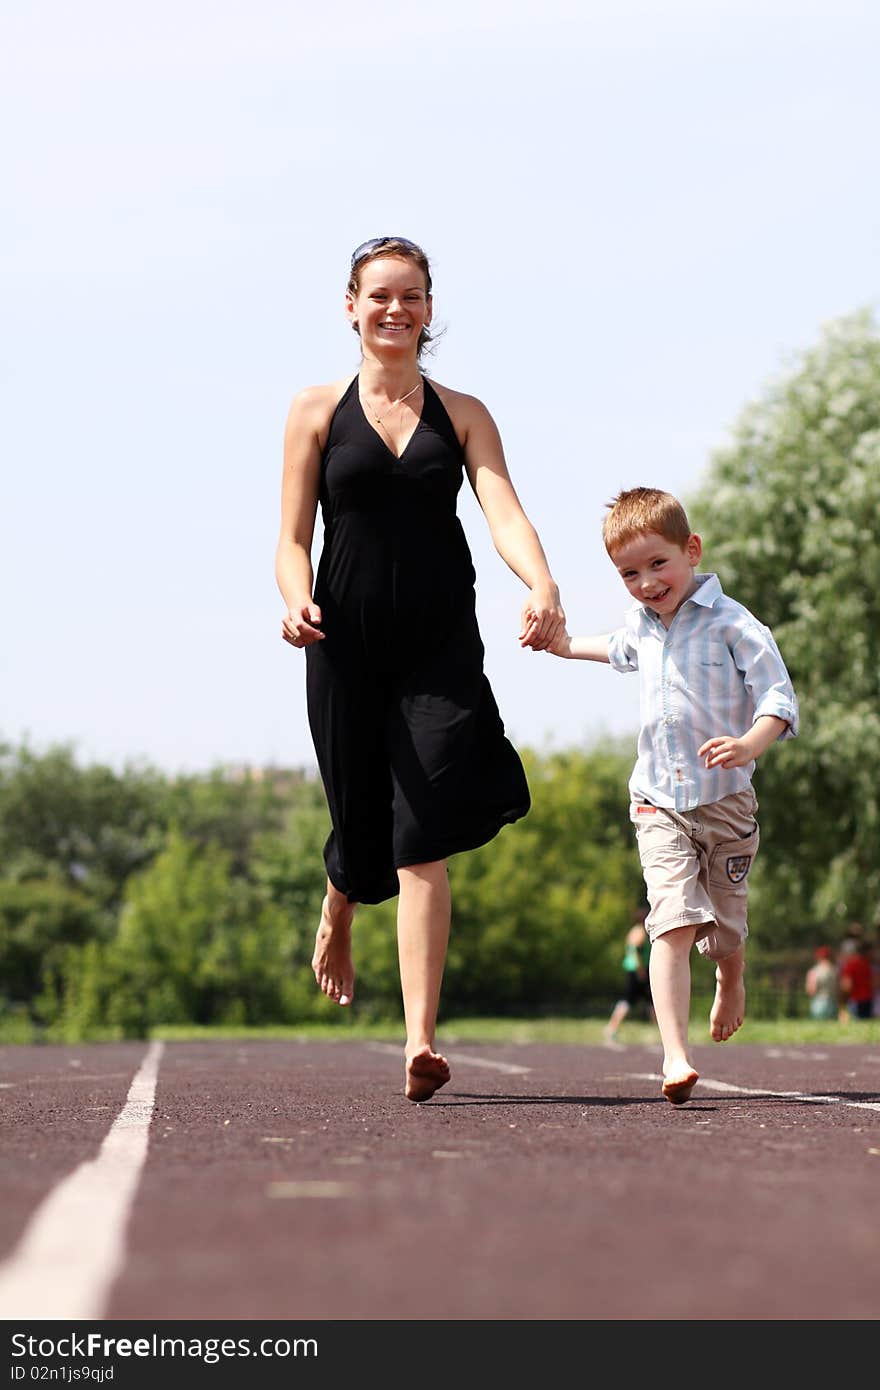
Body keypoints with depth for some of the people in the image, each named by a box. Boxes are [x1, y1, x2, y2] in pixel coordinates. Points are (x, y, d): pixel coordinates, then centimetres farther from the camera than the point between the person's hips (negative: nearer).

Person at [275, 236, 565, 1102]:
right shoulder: (317, 411, 7)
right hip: (347, 644, 0)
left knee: (424, 843, -11)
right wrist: (296, 600, -20)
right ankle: (335, 919, 45)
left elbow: (504, 512, -5)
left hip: (441, 646, 0)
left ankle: (419, 1043, -14)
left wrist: (542, 584, -26)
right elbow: (292, 539, 2)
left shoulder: (463, 414, 9)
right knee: (363, 829, 8)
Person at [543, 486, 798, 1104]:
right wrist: (569, 645, 49)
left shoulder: (731, 623, -10)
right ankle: (676, 1056, -25)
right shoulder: (642, 624, 9)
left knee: (726, 926, 12)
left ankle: (731, 982, 50)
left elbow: (779, 697, -15)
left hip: (725, 801, -3)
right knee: (673, 923, -16)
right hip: (660, 804, 3)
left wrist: (749, 743, -33)